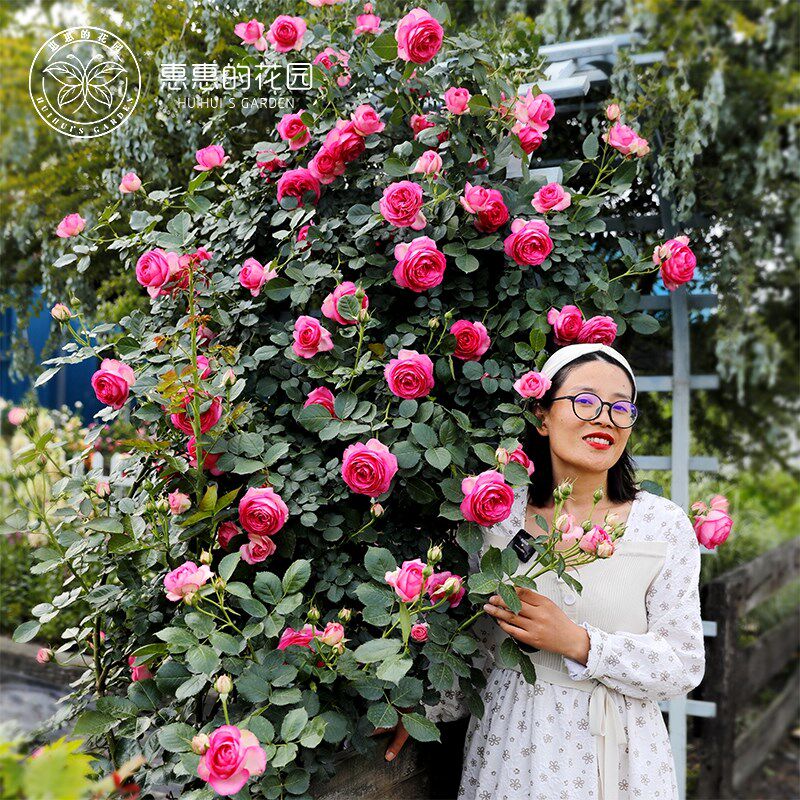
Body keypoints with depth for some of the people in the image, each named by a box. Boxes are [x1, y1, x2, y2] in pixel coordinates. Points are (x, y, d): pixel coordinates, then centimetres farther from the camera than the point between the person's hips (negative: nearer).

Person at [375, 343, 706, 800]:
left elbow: (685, 667, -10)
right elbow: (483, 645, 3)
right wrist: (426, 707, -9)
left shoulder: (664, 526, -9)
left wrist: (577, 642, -22)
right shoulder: (499, 516, -5)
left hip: (617, 753, -1)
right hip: (511, 747, 1)